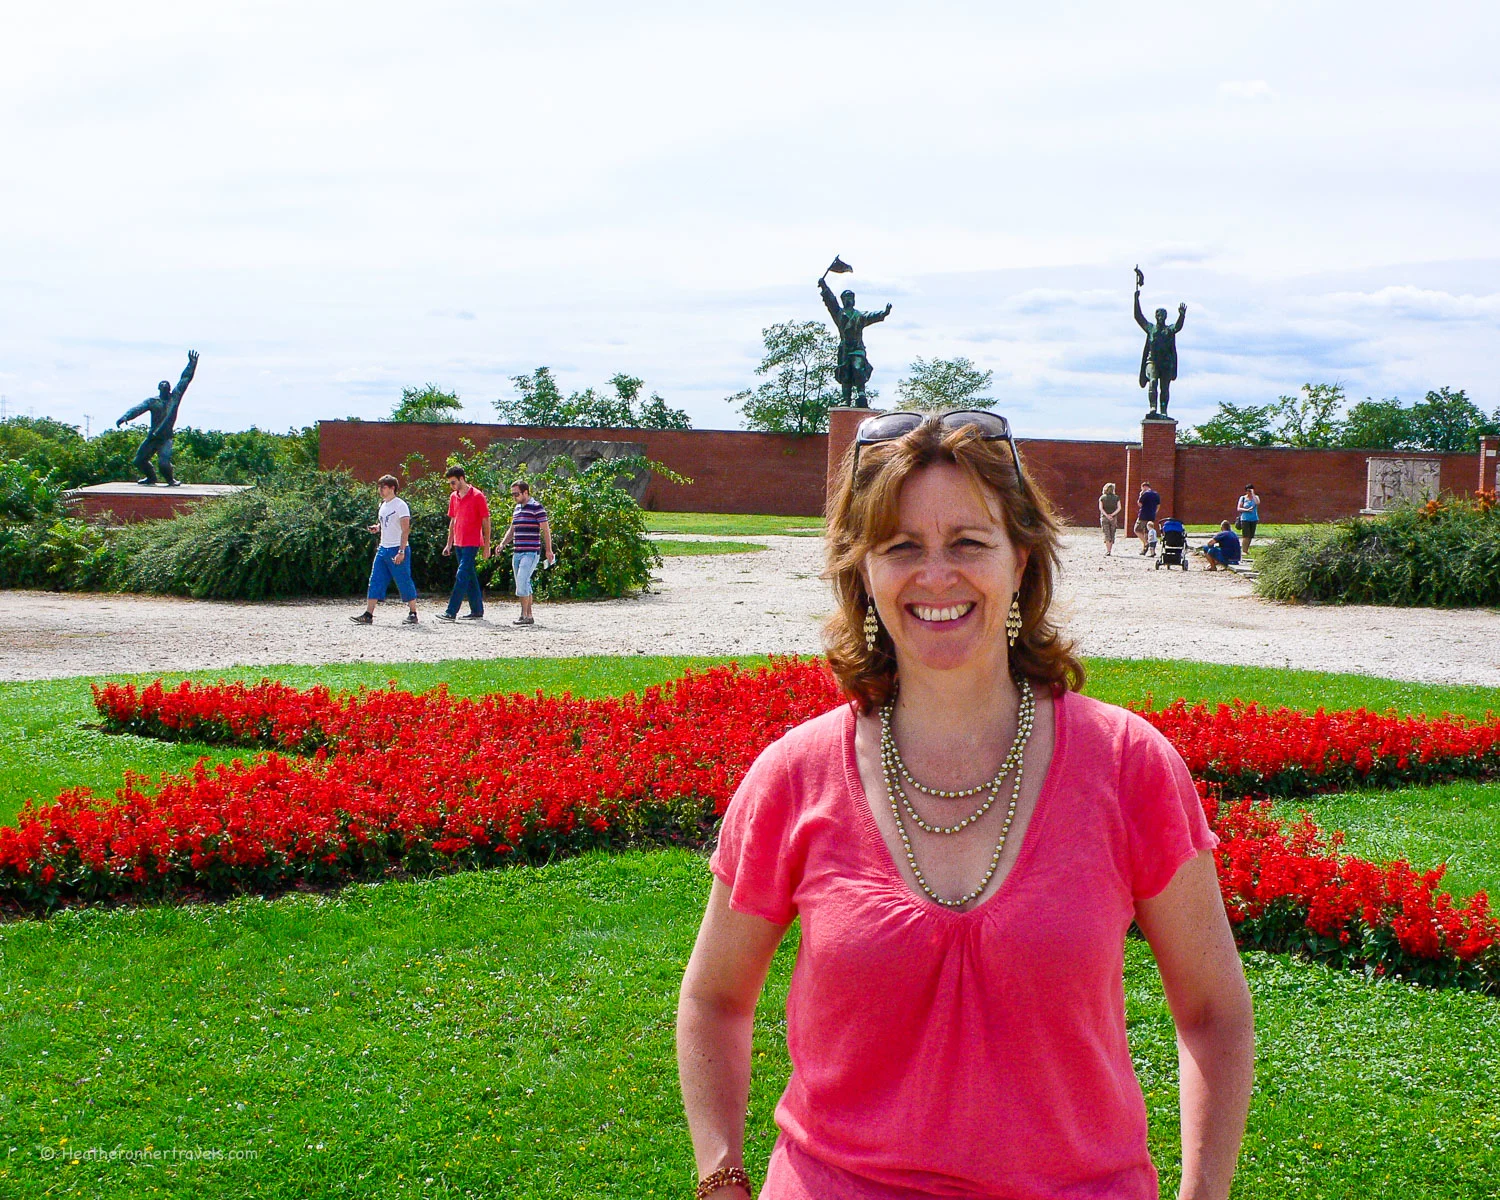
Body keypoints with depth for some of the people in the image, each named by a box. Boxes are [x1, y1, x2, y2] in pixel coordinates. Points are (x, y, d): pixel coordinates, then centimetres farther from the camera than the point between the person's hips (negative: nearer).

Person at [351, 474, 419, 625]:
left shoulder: (400, 505, -11)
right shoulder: (383, 505, 14)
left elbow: (405, 530, -16)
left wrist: (401, 551, -23)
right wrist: (377, 527, 6)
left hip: (397, 549, -8)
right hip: (383, 549, 8)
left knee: (404, 582, -2)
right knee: (375, 581, 2)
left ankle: (413, 614, 7)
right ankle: (368, 615, 1)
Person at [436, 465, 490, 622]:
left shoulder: (477, 496, -9)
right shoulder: (453, 497, 11)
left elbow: (486, 522, -7)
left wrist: (486, 546, -8)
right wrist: (449, 543, 16)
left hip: (471, 544, -7)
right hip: (458, 543, 7)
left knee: (462, 576, -11)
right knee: (470, 577, 11)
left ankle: (451, 612, -14)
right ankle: (477, 611, 17)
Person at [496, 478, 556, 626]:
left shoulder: (536, 507, -6)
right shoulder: (517, 508, 17)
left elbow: (546, 529, -6)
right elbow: (512, 529, 25)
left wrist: (549, 550, -9)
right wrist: (503, 543, 9)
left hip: (531, 552, -8)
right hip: (517, 552, 8)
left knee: (522, 582, -16)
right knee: (524, 585, 8)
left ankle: (524, 615, -10)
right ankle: (529, 616, 13)